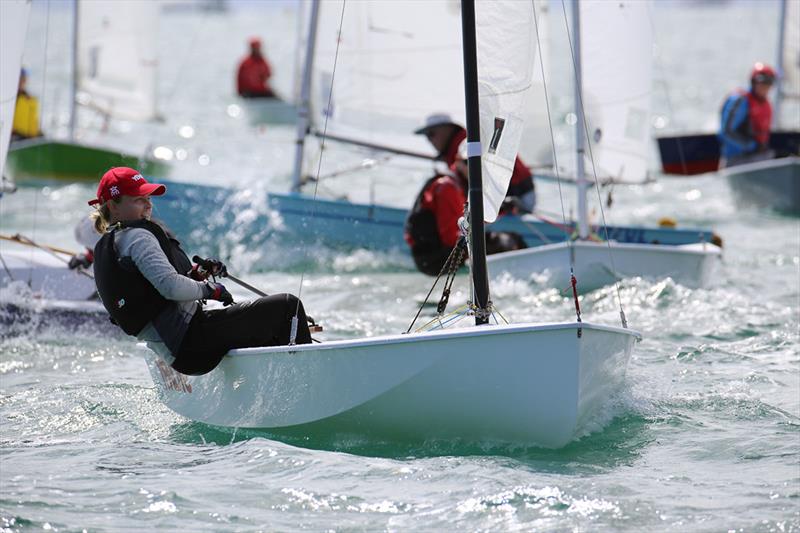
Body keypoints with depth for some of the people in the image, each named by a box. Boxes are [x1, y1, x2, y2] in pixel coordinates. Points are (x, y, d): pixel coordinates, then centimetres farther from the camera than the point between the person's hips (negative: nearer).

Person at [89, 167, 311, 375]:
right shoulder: (136, 236, -10)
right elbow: (170, 286, -23)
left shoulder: (107, 246, 20)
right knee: (288, 305, -6)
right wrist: (209, 289, -6)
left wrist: (196, 275, 11)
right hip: (192, 342, -11)